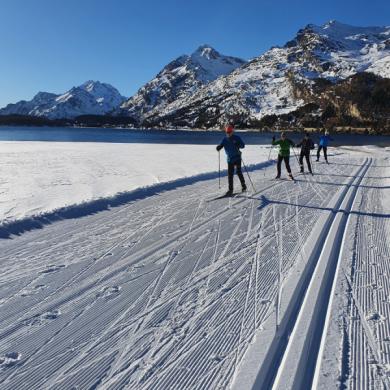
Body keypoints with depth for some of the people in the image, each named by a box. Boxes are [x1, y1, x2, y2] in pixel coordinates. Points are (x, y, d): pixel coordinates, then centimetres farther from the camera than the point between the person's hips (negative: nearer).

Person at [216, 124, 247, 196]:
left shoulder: (236, 138, -6)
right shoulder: (225, 139, 4)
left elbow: (243, 145, -6)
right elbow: (221, 145, 6)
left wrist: (238, 145, -27)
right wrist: (219, 147, -17)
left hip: (237, 158, -3)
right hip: (229, 159, 3)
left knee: (238, 172, -4)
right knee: (230, 174, 1)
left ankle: (243, 186, 16)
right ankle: (230, 190, 7)